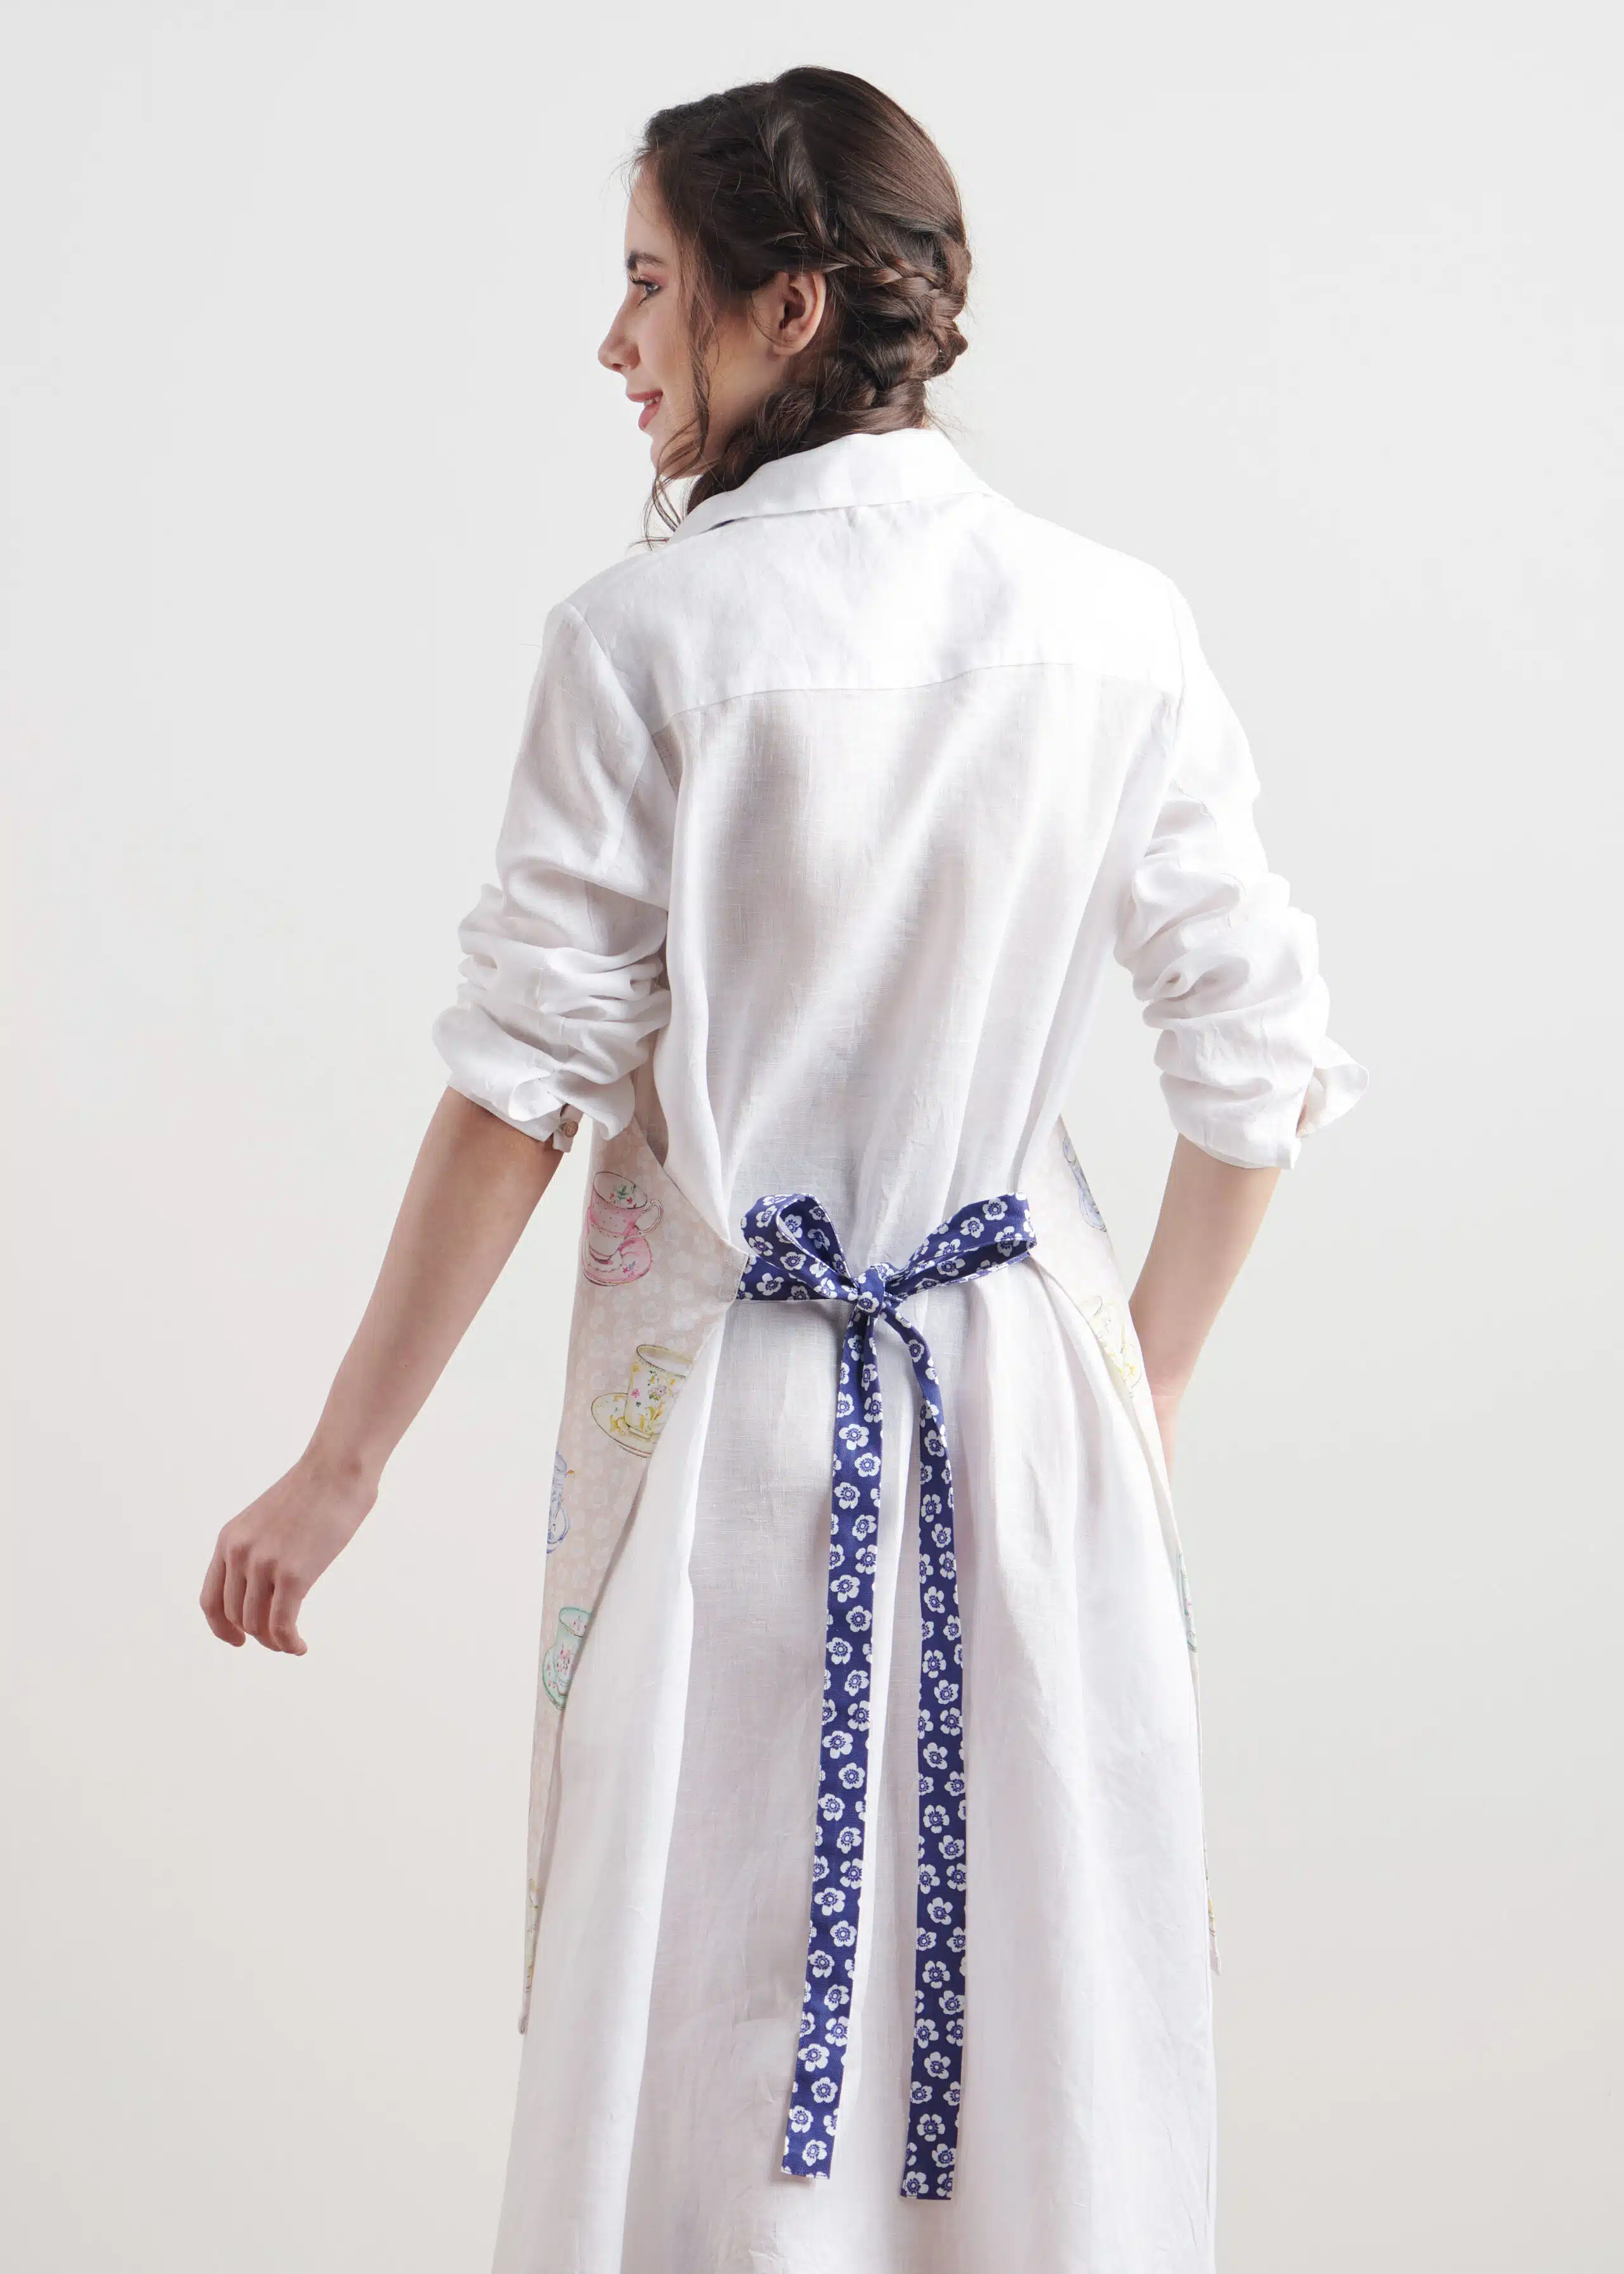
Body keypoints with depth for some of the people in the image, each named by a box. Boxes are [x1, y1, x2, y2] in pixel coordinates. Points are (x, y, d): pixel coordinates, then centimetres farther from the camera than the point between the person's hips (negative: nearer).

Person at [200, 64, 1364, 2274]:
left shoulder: (650, 638, -11)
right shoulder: (1121, 626, 0)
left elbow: (526, 1084, -10)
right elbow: (1257, 1056, 3)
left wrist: (344, 1464, -2)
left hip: (733, 1392, -3)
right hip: (1027, 1386, 3)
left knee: (709, 2008, 11)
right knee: (1054, 1986, 14)